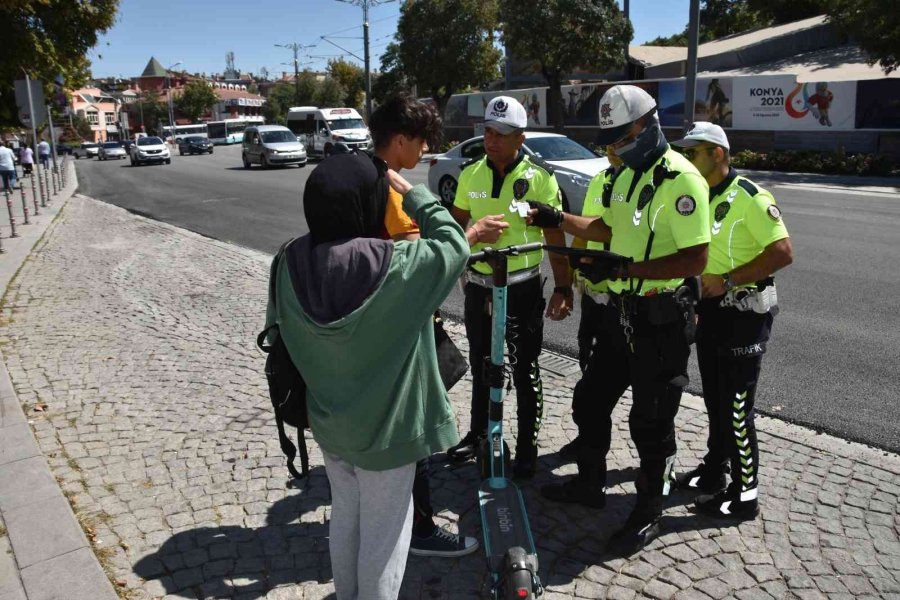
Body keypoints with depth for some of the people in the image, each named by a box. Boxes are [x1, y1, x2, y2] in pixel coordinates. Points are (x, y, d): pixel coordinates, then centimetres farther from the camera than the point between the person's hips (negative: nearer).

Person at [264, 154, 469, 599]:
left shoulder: (292, 263, -12)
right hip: (385, 426, -6)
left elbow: (277, 330, 0)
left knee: (344, 516, 27)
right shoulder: (393, 266, -27)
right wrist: (409, 190, -6)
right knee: (384, 531, 15)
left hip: (328, 418, 6)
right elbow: (453, 246, -11)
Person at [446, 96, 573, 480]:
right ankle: (478, 432, 34)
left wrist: (563, 287, -11)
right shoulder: (470, 174, 2)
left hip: (523, 288, -4)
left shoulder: (539, 176, -9)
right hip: (478, 285, 4)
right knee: (480, 365, 17)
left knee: (525, 371, 5)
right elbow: (456, 223, 11)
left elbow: (555, 235, -7)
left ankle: (527, 446, 20)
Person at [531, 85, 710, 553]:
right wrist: (558, 219, 9)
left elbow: (695, 260, -24)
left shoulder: (681, 180, -19)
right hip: (623, 311, 9)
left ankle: (648, 513, 25)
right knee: (592, 399, 18)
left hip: (661, 319, -9)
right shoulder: (627, 173, 10)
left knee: (650, 421, 5)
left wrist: (626, 268, -29)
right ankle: (589, 484, 39)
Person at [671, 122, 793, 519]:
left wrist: (726, 281, -24)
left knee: (736, 407, -2)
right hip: (711, 308, 8)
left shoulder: (750, 198, -16)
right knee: (715, 399, 18)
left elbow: (783, 252, -21)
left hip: (744, 312, -8)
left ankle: (745, 494, 12)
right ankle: (714, 471, 33)